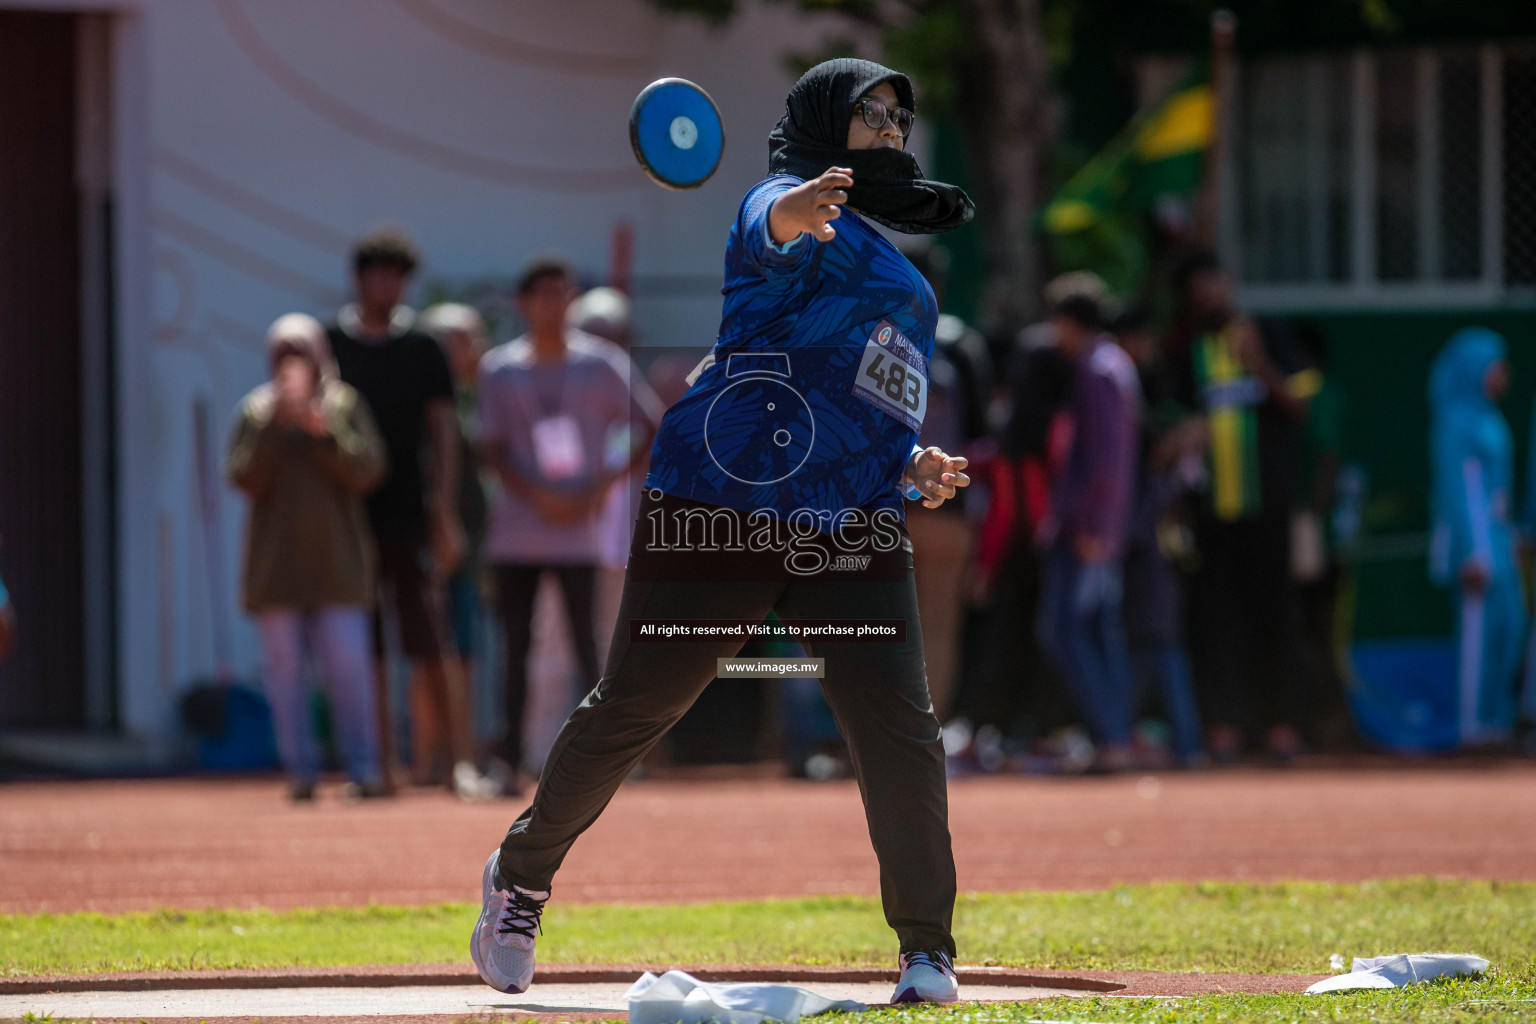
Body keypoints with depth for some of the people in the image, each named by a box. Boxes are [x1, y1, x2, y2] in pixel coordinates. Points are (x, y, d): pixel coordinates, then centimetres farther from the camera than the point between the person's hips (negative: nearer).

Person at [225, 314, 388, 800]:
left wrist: (324, 432, -16)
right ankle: (300, 771, 4)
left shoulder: (345, 405, 6)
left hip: (336, 558, -1)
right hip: (276, 557, 1)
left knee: (349, 664, -7)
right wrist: (275, 426, -15)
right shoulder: (255, 411, 6)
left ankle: (363, 768, -4)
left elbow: (368, 471, -3)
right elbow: (244, 477, -5)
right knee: (284, 666, 0)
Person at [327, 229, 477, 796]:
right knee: (364, 654, 2)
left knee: (432, 646, -8)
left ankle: (459, 762, -9)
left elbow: (443, 436, 4)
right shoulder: (328, 346, 7)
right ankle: (378, 766, 6)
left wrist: (445, 516, -4)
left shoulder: (422, 350, 6)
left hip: (409, 518, -1)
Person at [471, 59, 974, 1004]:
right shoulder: (794, 210, -2)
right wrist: (798, 211, -53)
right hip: (721, 502, -6)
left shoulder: (901, 283, 24)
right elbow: (773, 232, -28)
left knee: (898, 724, -9)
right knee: (631, 711, 3)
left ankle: (928, 951, -1)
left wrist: (915, 465, 9)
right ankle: (522, 873, 25)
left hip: (853, 528, 6)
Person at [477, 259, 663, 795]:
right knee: (515, 646, 2)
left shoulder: (601, 363, 2)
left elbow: (652, 428, 3)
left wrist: (603, 485, -7)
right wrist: (538, 497, -12)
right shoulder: (499, 369, 6)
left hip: (578, 529, -2)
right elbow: (492, 449, 3)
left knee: (586, 645, -7)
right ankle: (511, 763, 6)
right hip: (517, 525, 2)